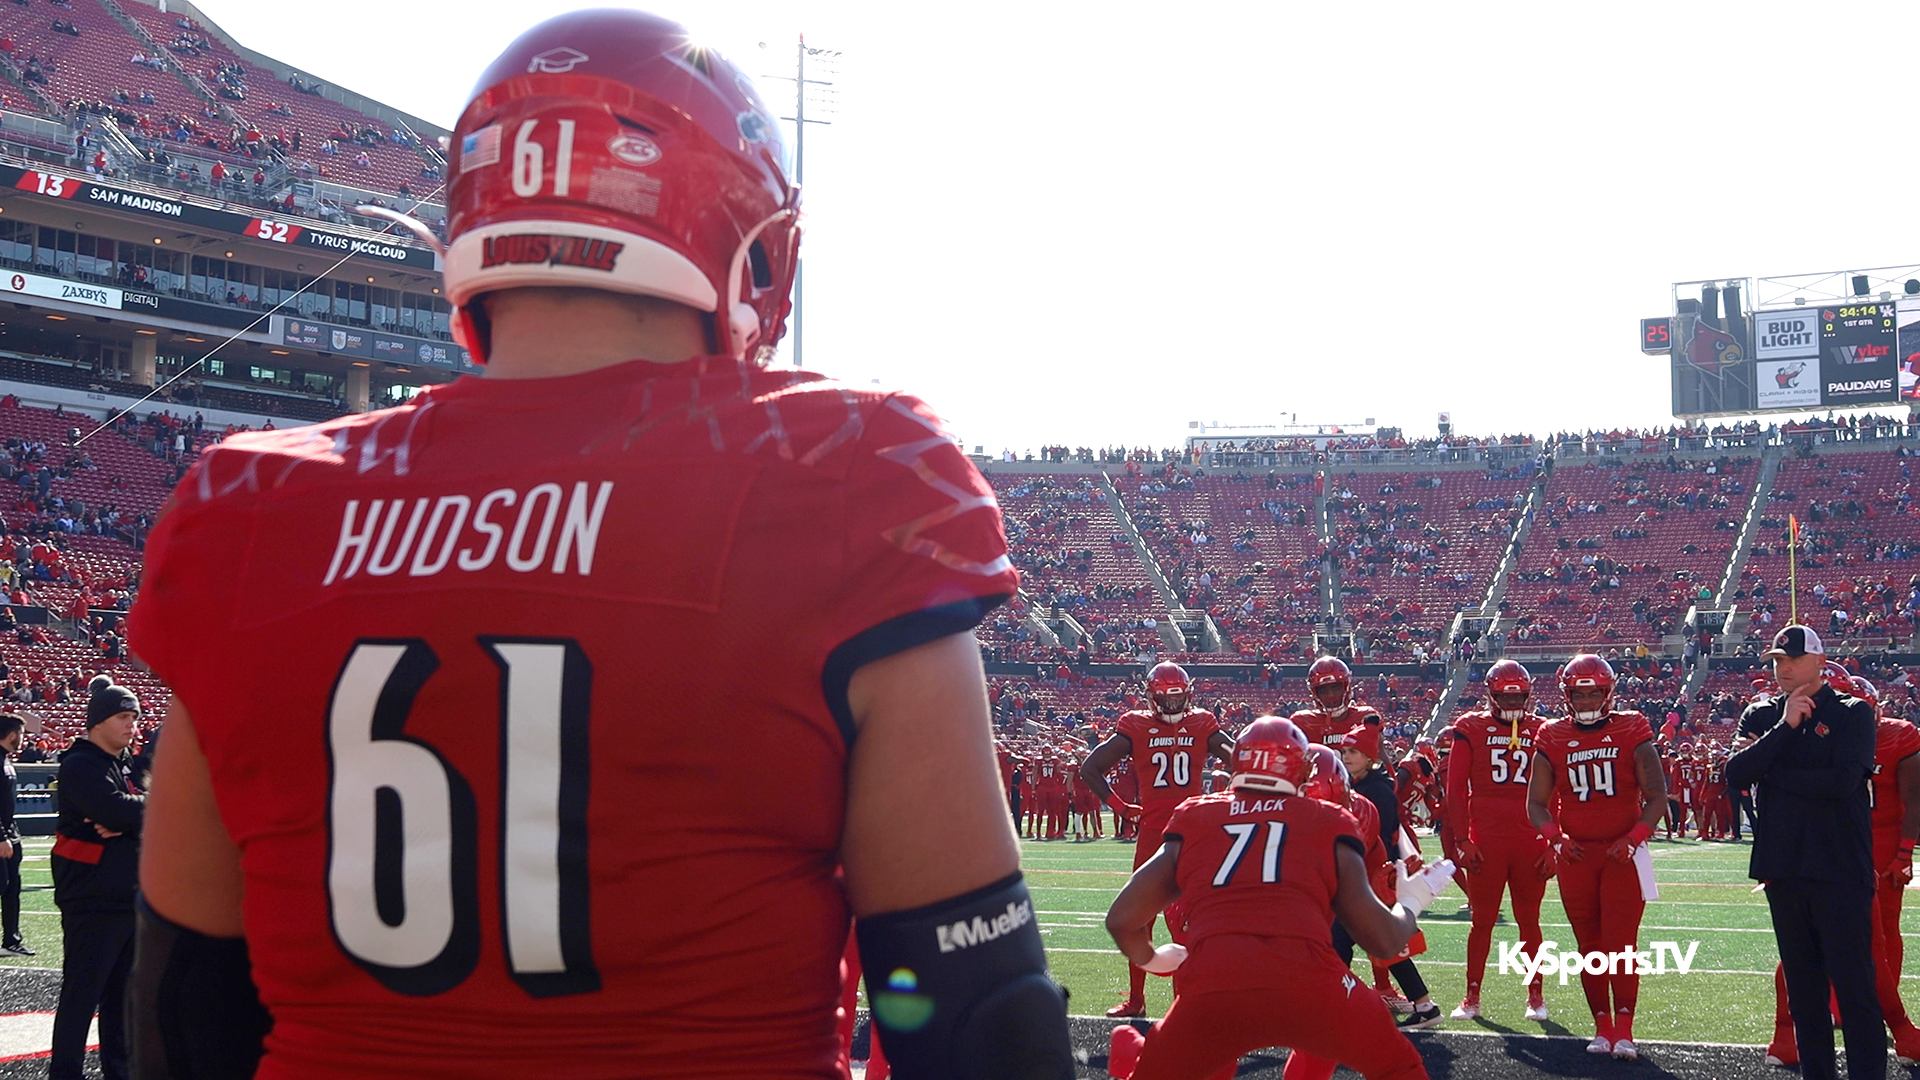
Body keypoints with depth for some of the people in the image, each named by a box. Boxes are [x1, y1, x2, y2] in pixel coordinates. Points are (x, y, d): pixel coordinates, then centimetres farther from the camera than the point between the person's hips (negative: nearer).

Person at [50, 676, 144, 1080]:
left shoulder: (128, 764, 16)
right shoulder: (81, 765, -10)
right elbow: (114, 808, -26)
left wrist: (124, 821, -14)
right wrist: (147, 807, -8)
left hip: (130, 895, 8)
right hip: (91, 901, -8)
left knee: (122, 994, 14)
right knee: (81, 996, -6)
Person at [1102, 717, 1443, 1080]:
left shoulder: (1194, 820, 22)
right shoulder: (1330, 824, 19)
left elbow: (1123, 919, 21)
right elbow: (1385, 940, 19)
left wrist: (1150, 958, 43)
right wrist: (1411, 903, 42)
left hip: (1210, 989, 0)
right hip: (1308, 986, 0)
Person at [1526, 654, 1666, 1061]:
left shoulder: (1631, 732, -2)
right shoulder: (1553, 739, 4)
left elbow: (1656, 795, -2)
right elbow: (1536, 803, 7)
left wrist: (1633, 839, -15)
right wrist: (1556, 839, -10)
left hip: (1622, 854, -2)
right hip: (1576, 855, 3)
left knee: (1620, 944, -9)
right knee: (1590, 946, 7)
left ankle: (1624, 1031, -4)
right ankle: (1602, 1027, 16)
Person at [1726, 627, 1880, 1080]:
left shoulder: (1852, 714, -1)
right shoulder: (1761, 716, 11)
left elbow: (1843, 780, -16)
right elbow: (1736, 774, -5)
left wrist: (1769, 771, -7)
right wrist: (1785, 727, -13)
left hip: (1840, 869, -5)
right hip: (1783, 867, 5)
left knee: (1853, 983, -6)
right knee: (1802, 983, 10)